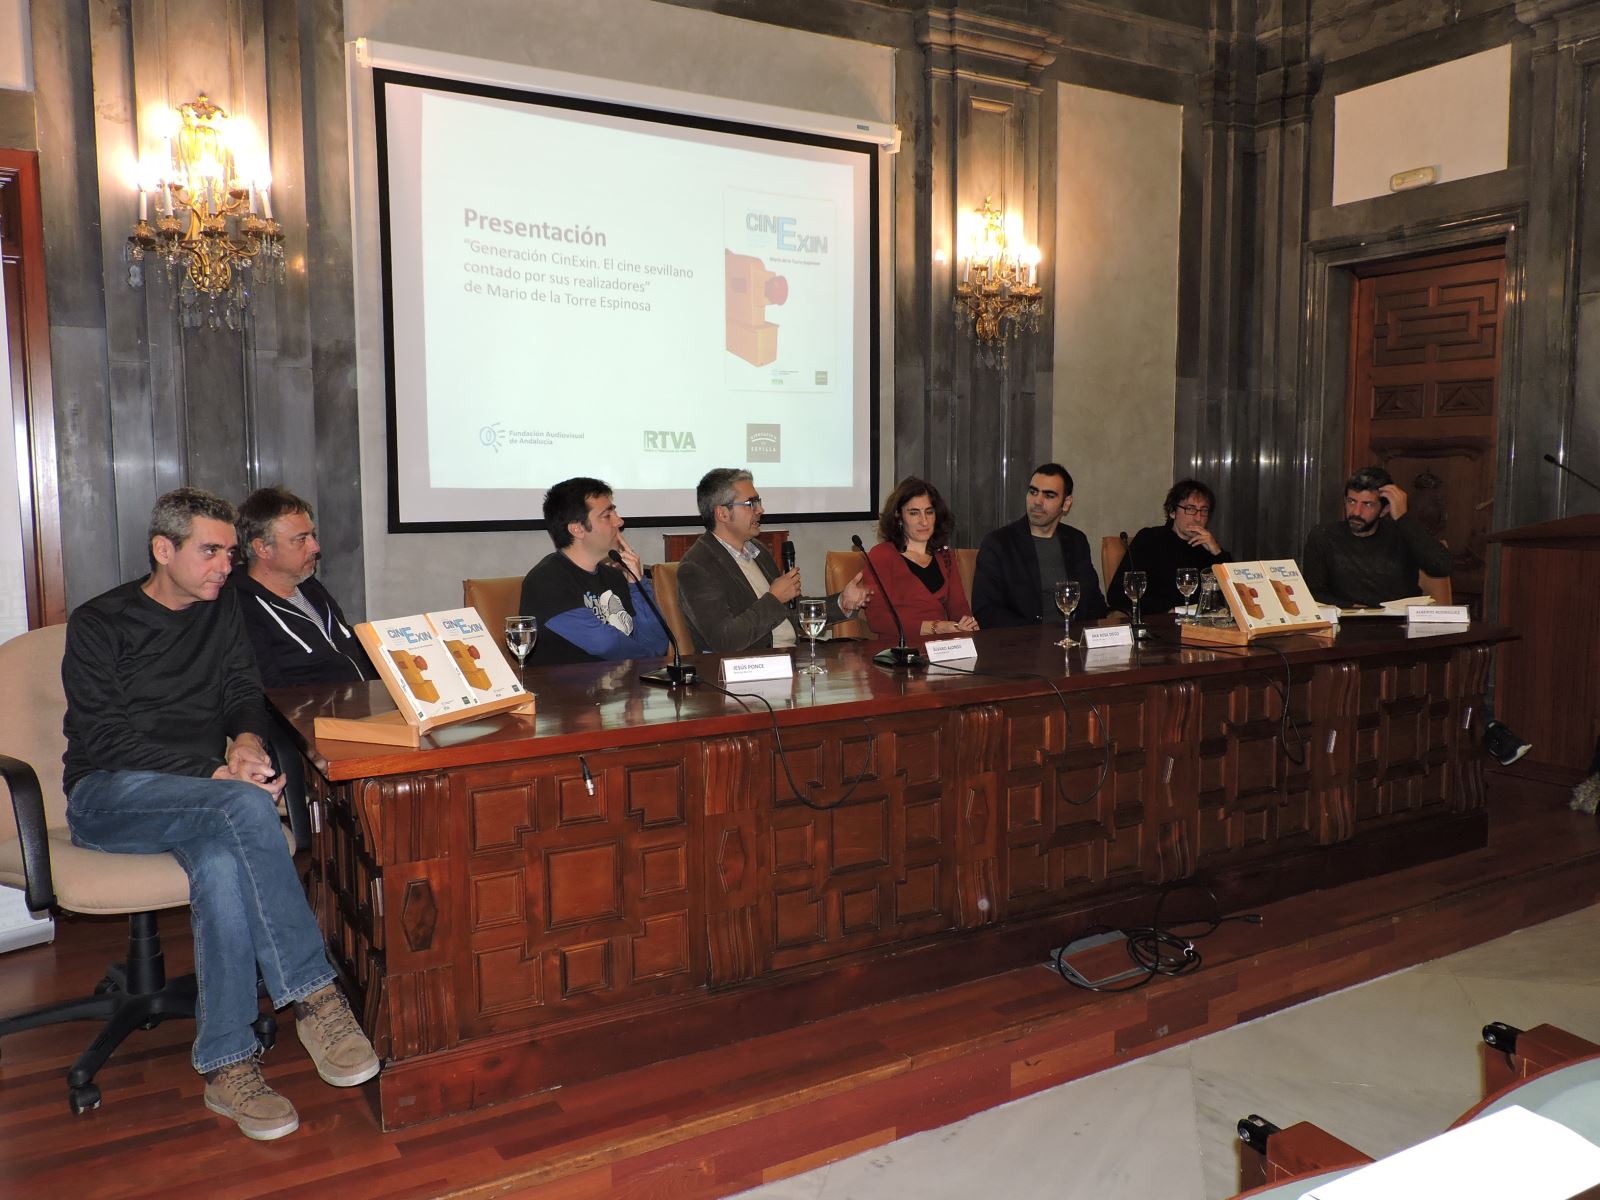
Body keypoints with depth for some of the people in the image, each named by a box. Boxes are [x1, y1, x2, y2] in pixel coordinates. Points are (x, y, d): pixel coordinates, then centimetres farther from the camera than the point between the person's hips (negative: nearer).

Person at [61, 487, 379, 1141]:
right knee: (246, 807, -36)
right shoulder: (100, 623, 1)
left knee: (222, 860, -35)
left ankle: (228, 1064, -28)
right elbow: (103, 737, -9)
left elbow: (244, 692, 18)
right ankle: (313, 998, -33)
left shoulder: (223, 610, 16)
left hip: (203, 795, 4)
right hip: (108, 796, -3)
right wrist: (216, 775, -22)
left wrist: (248, 739, -8)